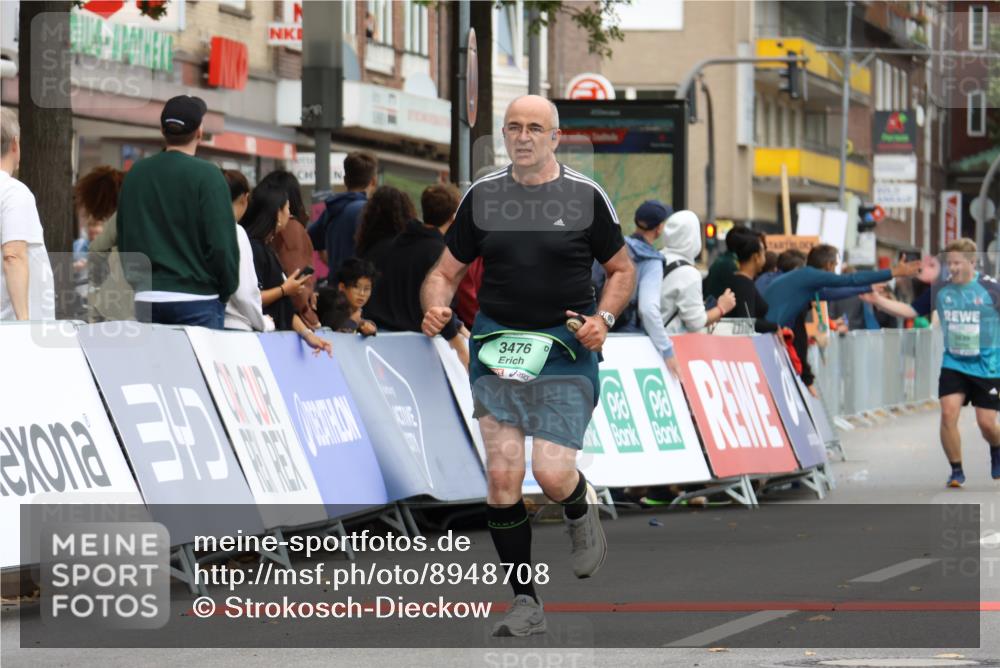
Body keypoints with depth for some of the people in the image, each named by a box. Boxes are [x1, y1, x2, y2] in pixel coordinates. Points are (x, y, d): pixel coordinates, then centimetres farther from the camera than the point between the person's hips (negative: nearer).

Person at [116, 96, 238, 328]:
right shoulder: (207, 175, -8)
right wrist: (226, 291, 3)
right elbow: (222, 243, -11)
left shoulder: (135, 174, 9)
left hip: (146, 299, 5)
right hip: (196, 300, -5)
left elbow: (123, 240, 15)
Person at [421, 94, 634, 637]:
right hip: (497, 344, 2)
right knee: (502, 478, -7)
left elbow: (622, 269, 11)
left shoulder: (586, 196, 1)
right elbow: (445, 272, 12)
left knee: (552, 474, -14)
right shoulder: (481, 196, 7)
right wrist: (435, 308, -9)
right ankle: (525, 602, 3)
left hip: (565, 349, -2)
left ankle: (581, 510, 25)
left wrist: (603, 318, -7)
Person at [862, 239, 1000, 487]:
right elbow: (912, 310, 6)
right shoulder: (941, 290, 0)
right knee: (948, 413, -14)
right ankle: (956, 470, 2)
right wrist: (878, 301, -4)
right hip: (953, 364, 3)